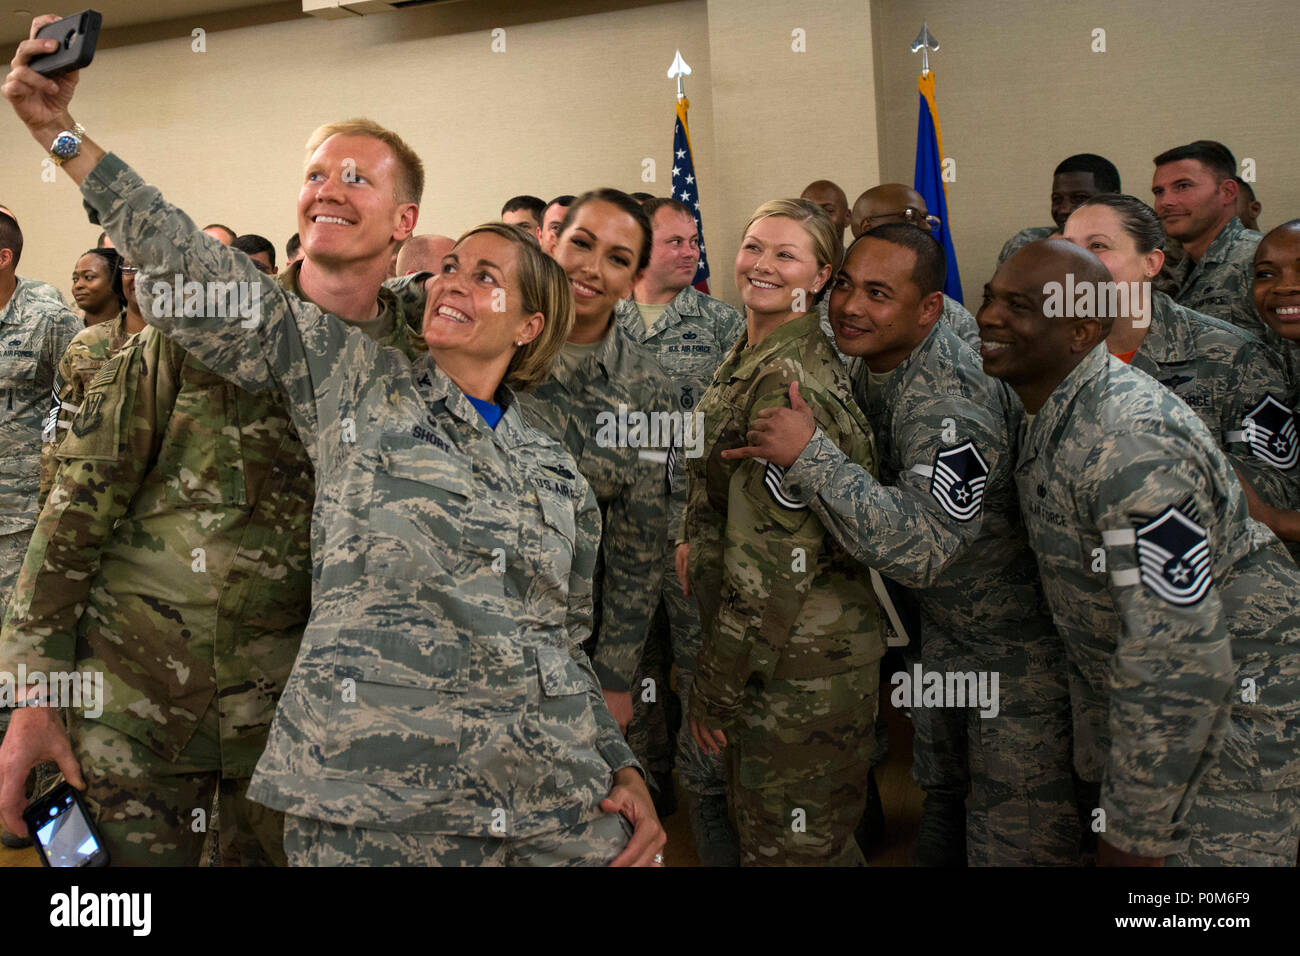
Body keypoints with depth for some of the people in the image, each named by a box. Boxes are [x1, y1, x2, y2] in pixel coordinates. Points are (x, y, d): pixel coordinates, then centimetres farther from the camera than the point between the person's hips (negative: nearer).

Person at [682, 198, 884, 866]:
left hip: (798, 662, -10)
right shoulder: (752, 358, 10)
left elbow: (775, 560, -24)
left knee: (788, 846, 5)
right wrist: (698, 543, 6)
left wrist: (715, 691, -17)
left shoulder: (787, 381, -22)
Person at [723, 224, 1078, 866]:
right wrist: (778, 450, -1)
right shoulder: (870, 366, -3)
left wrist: (809, 455, -41)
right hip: (943, 624, 9)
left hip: (1017, 637, -9)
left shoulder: (950, 402, -31)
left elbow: (922, 547, -42)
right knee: (940, 790, 25)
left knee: (1013, 841, -1)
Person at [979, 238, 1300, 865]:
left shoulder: (1130, 444, -29)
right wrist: (1096, 763, 15)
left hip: (1243, 714, -9)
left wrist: (1137, 827, -22)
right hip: (1146, 702, 9)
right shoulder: (1054, 416, 2)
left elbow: (1179, 657, -30)